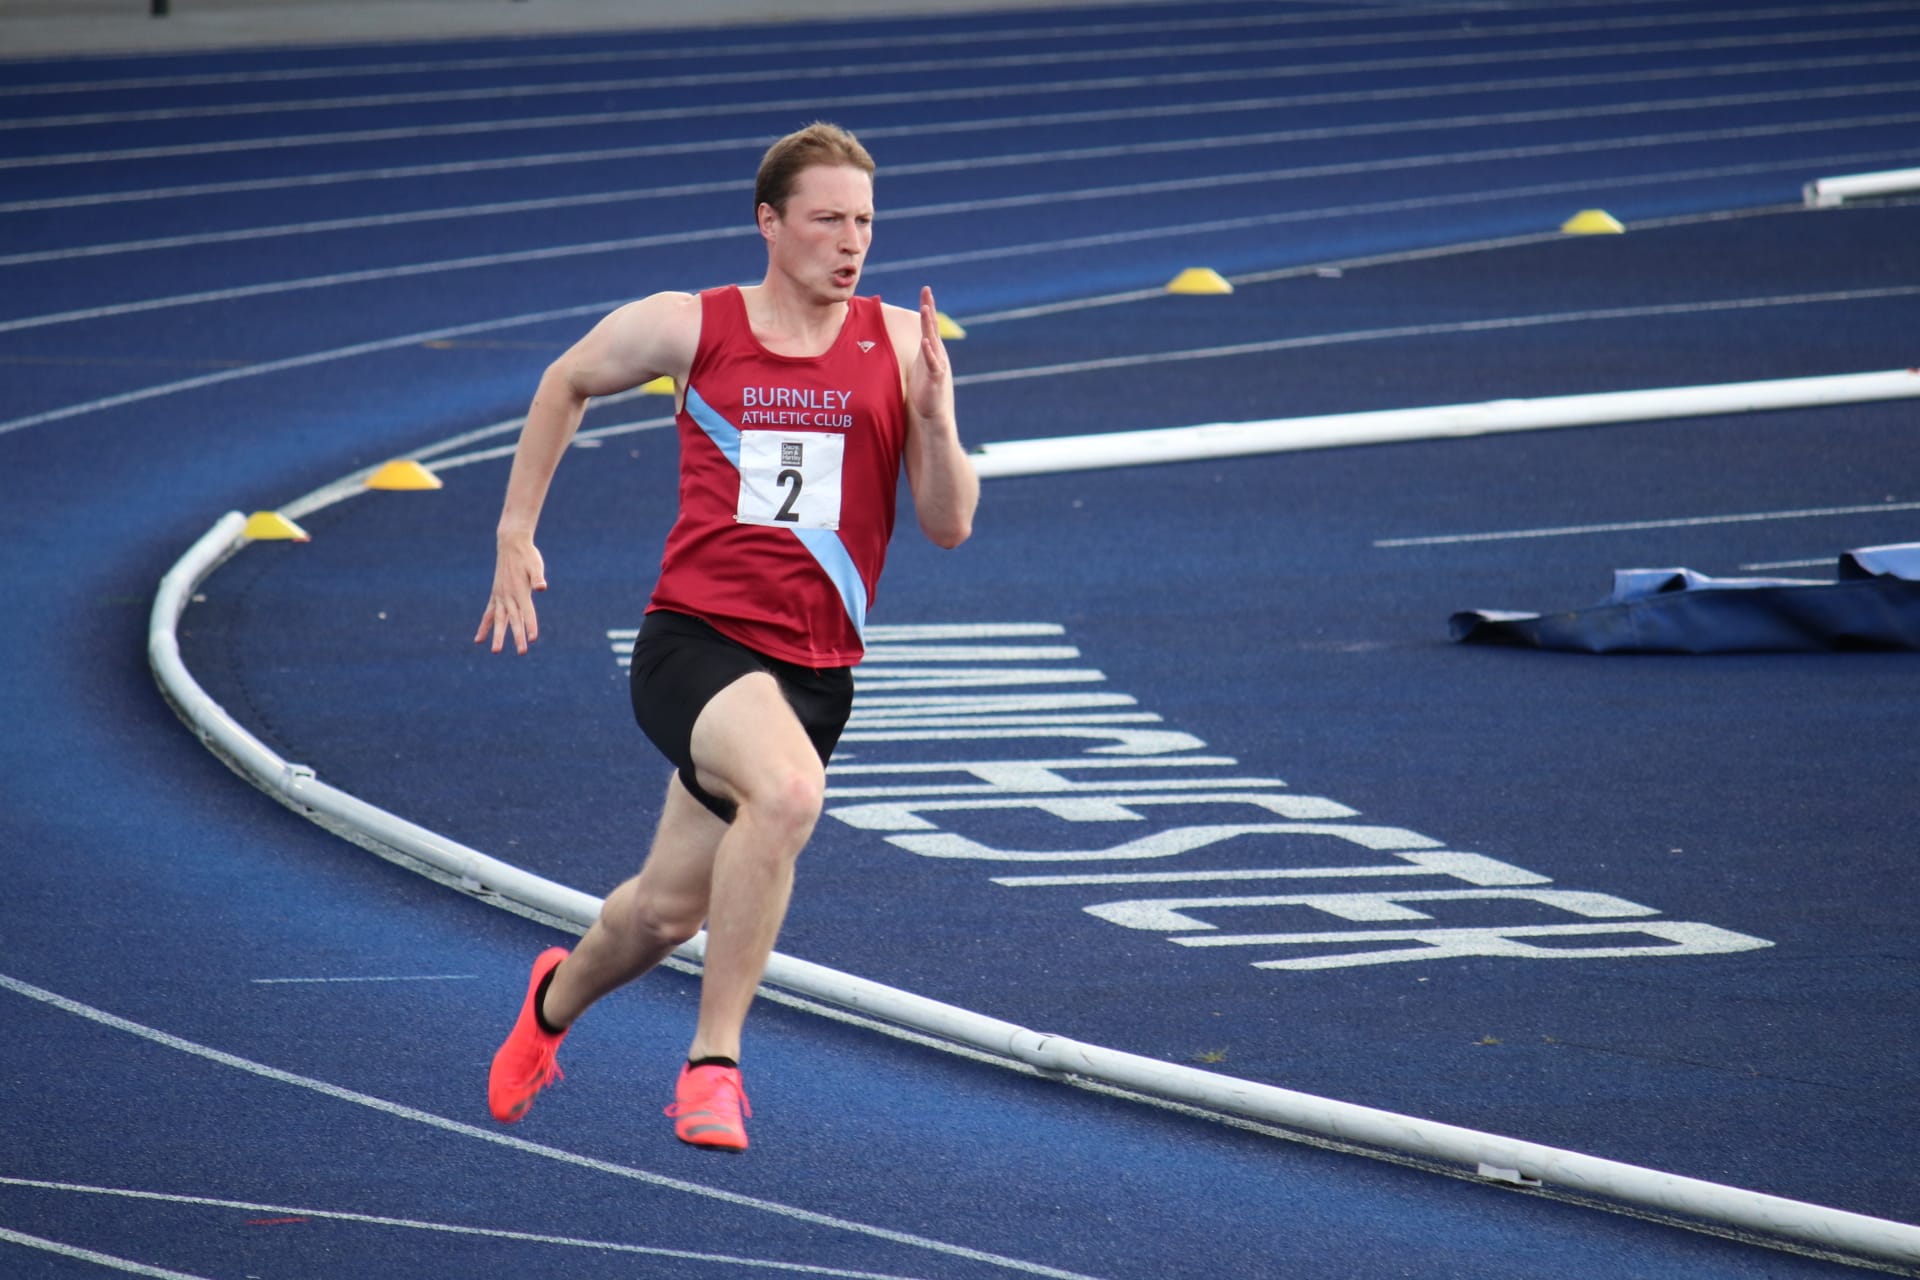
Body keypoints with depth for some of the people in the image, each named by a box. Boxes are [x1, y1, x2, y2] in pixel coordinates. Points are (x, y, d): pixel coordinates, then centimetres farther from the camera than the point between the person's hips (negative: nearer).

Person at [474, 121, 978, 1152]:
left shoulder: (900, 346, 2)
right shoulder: (689, 329, 0)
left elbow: (949, 526, 1)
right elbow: (568, 383, 19)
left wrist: (935, 414, -16)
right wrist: (515, 535, 15)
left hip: (815, 670, 3)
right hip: (696, 640, -3)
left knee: (667, 911, 12)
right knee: (788, 789, -33)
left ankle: (558, 998, 46)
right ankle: (713, 1061, -22)